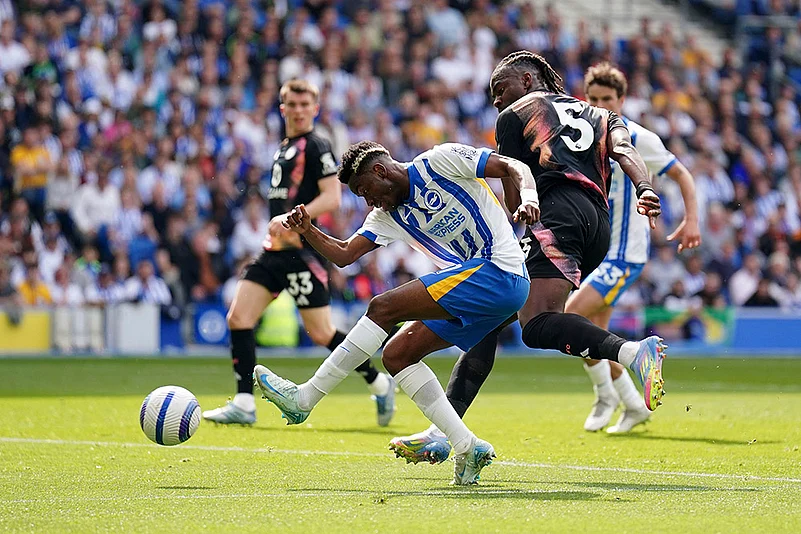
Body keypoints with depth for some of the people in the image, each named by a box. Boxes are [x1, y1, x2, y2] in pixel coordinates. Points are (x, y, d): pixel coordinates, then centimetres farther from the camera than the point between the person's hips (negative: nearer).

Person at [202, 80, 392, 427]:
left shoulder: (316, 146, -8)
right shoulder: (284, 148, 19)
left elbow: (332, 197, -16)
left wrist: (291, 219, -25)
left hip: (302, 251, -9)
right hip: (275, 250, 9)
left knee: (321, 334, -5)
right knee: (238, 317, -3)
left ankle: (379, 384, 14)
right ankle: (244, 405, -3)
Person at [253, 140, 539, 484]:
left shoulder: (438, 162, -3)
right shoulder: (388, 216, 19)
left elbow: (514, 168, -4)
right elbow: (344, 255, 13)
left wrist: (528, 197, -23)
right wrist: (307, 232, -4)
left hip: (498, 271, -10)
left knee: (383, 308, -14)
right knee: (397, 355, 4)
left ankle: (303, 399, -10)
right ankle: (467, 448, -1)